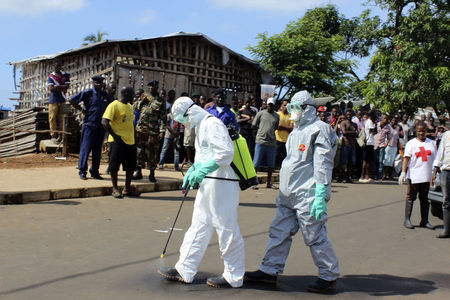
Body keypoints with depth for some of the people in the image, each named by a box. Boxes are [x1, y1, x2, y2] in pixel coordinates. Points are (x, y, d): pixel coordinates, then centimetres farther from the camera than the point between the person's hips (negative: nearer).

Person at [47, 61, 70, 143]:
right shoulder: (51, 76, 6)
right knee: (52, 118, -7)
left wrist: (56, 87, -8)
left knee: (62, 118, 0)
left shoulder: (65, 75, 11)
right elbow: (51, 88, -6)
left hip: (62, 100, 1)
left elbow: (67, 86, -1)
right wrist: (62, 88, -10)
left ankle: (60, 136, 6)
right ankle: (53, 135, -3)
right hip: (53, 100, -1)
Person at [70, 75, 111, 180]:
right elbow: (72, 101, -4)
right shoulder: (88, 93, -4)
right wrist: (82, 110, -5)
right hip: (89, 125, -5)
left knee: (97, 150, 8)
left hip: (101, 127, 5)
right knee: (85, 148, -3)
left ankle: (94, 171, 16)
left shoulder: (106, 95, 10)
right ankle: (82, 170, 6)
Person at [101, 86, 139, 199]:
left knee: (131, 166, 10)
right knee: (115, 166, 0)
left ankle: (127, 189, 21)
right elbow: (104, 122, -14)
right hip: (119, 141, -8)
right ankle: (115, 189, 10)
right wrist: (114, 135, -18)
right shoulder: (114, 105, -9)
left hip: (130, 141, 8)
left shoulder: (129, 106, 16)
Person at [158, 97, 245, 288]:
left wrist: (202, 170, -22)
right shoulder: (199, 127, 18)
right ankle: (184, 270, 21)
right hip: (207, 186, 10)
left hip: (222, 185, -10)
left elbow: (226, 152, -24)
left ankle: (233, 277, 11)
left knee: (227, 231, -1)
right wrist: (193, 171, 8)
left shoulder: (212, 124, -13)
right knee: (198, 227, 13)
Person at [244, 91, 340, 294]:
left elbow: (322, 165, -17)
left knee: (315, 237, -1)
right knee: (279, 232, 9)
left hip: (308, 196, -9)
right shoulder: (297, 131, 19)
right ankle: (270, 270, 17)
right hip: (288, 195, 9)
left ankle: (329, 276, 14)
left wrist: (320, 197, -22)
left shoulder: (319, 129, -10)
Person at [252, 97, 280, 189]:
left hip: (272, 142, 4)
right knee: (256, 163, -1)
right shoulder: (261, 113, 2)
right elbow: (253, 126, 3)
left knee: (271, 164, 8)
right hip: (260, 141, -4)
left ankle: (269, 183, 19)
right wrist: (261, 128, 1)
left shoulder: (277, 116, 11)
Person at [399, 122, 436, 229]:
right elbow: (406, 158, -7)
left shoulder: (431, 143, 10)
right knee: (410, 197, 2)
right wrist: (403, 172, -16)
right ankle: (407, 220, 8)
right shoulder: (411, 143, -1)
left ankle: (424, 221, 16)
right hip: (413, 176, -3)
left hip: (426, 176, 4)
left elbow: (434, 159, 16)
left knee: (424, 198, 10)